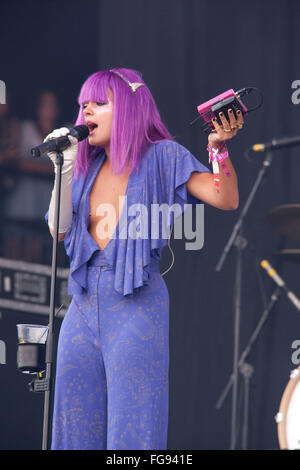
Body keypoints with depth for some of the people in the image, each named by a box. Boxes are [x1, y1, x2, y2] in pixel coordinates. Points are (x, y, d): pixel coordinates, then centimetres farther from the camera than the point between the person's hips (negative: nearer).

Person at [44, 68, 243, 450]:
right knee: (75, 428, 7)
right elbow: (59, 231, 7)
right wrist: (64, 170, -1)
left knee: (132, 431, -4)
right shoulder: (86, 166, 13)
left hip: (137, 307, -5)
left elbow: (226, 199, -12)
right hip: (84, 305, 6)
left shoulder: (161, 157, -2)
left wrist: (218, 146, -27)